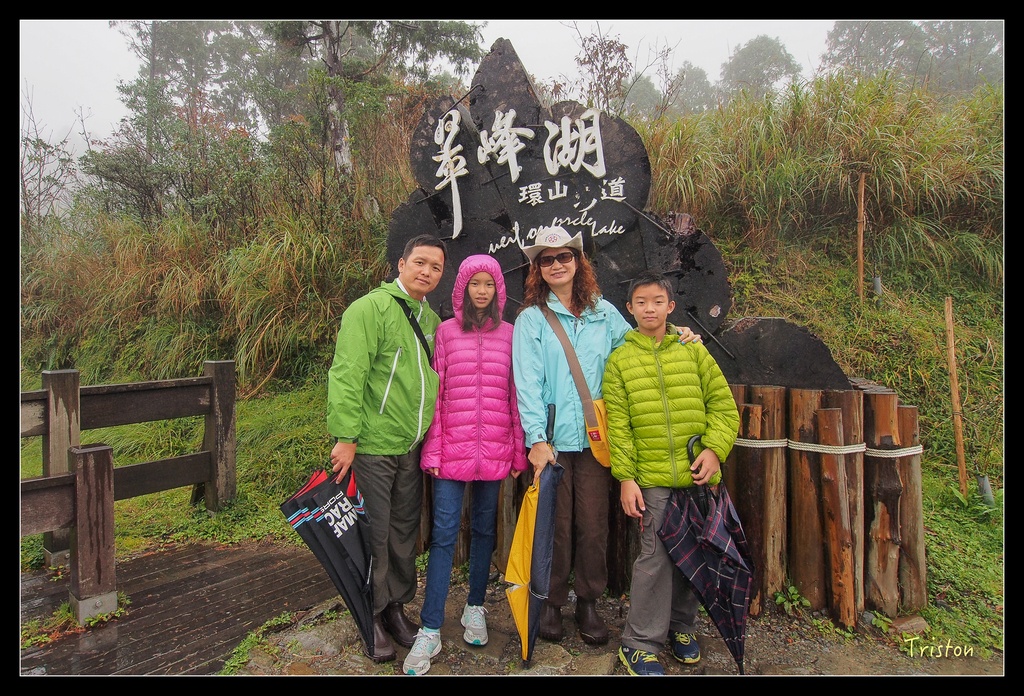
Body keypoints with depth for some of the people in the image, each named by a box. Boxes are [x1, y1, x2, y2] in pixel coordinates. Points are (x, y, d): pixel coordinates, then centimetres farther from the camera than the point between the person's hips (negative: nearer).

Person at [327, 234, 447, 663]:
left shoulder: (431, 319, 12)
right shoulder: (370, 309, -10)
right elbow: (347, 377, -16)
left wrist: (430, 436, 17)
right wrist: (345, 437, -19)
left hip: (412, 449, 7)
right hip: (372, 446, -7)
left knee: (405, 531, 16)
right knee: (373, 535, 4)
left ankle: (397, 606, 34)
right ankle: (372, 617, 23)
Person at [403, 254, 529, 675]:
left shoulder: (510, 334, 7)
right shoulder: (446, 332, 5)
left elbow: (516, 396, 7)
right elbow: (435, 394, 2)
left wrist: (519, 449, 5)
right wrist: (432, 449, -3)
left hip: (494, 450, 1)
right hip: (452, 448, -1)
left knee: (484, 530, 13)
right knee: (444, 534, -2)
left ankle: (475, 608, 31)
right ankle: (430, 631, 6)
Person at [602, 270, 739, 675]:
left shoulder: (694, 351, 8)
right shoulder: (619, 360, 4)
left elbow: (723, 406, 8)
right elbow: (617, 424, 0)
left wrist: (714, 448, -7)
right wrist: (625, 477, -6)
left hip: (698, 475, 2)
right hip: (652, 478, -2)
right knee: (655, 556, -3)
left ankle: (681, 627, 33)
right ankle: (640, 643, 13)